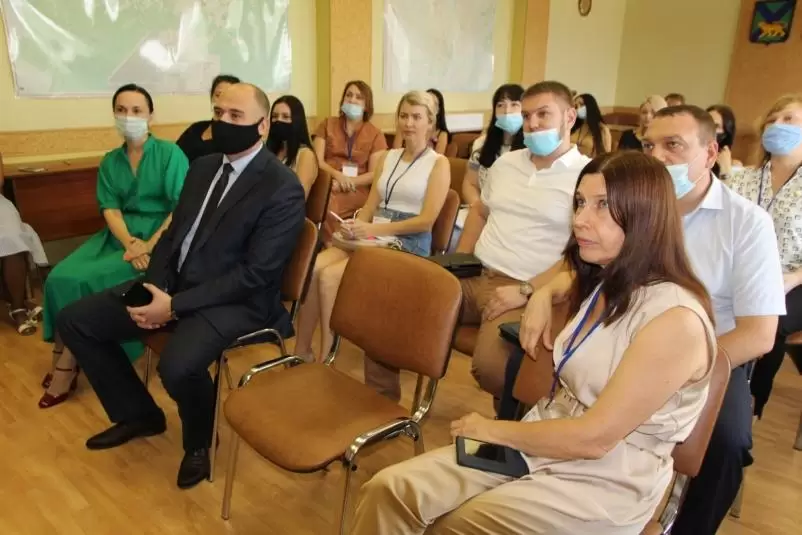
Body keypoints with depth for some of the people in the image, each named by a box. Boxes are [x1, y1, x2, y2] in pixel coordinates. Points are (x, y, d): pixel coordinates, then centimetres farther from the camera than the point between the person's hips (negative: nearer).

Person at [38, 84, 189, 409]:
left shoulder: (170, 153, -3)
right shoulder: (109, 162, 13)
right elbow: (110, 209, 2)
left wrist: (150, 245, -21)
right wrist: (130, 243, -19)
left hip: (159, 237, -5)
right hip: (118, 235, 5)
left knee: (91, 281, -22)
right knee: (62, 277, -16)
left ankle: (67, 364, -3)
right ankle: (64, 361, -2)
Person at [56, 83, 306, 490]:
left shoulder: (283, 188, -15)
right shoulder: (203, 167, 10)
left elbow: (256, 273, -20)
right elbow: (173, 233, 13)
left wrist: (175, 305, -22)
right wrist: (155, 288, -6)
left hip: (235, 301, -8)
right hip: (172, 285, 8)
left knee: (177, 365, -34)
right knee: (75, 319, 4)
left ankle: (201, 440, 3)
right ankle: (138, 414, 21)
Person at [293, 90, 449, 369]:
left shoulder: (438, 163, 0)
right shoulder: (387, 158, 18)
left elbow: (426, 220, -10)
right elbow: (370, 206, 14)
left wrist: (373, 229, -17)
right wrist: (356, 227, -10)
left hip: (409, 244, -6)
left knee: (330, 276, -26)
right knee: (311, 267, -21)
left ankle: (324, 358, -14)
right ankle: (301, 352, -11)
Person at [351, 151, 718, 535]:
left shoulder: (677, 319, -21)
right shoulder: (605, 283, 4)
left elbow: (595, 437, -21)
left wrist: (494, 430, -10)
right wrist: (540, 298, 13)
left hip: (605, 483, -6)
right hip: (540, 442, 7)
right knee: (388, 491, -12)